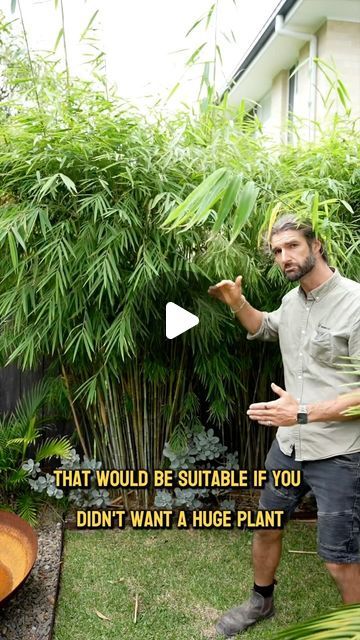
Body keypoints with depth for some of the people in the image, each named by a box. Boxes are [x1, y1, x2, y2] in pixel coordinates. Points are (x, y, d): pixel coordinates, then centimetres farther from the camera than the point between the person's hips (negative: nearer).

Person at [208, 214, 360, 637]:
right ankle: (260, 602, 48)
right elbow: (264, 328, 27)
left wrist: (303, 413, -27)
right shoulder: (292, 300, 4)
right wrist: (237, 303, 8)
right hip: (289, 444, 7)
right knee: (265, 526, 22)